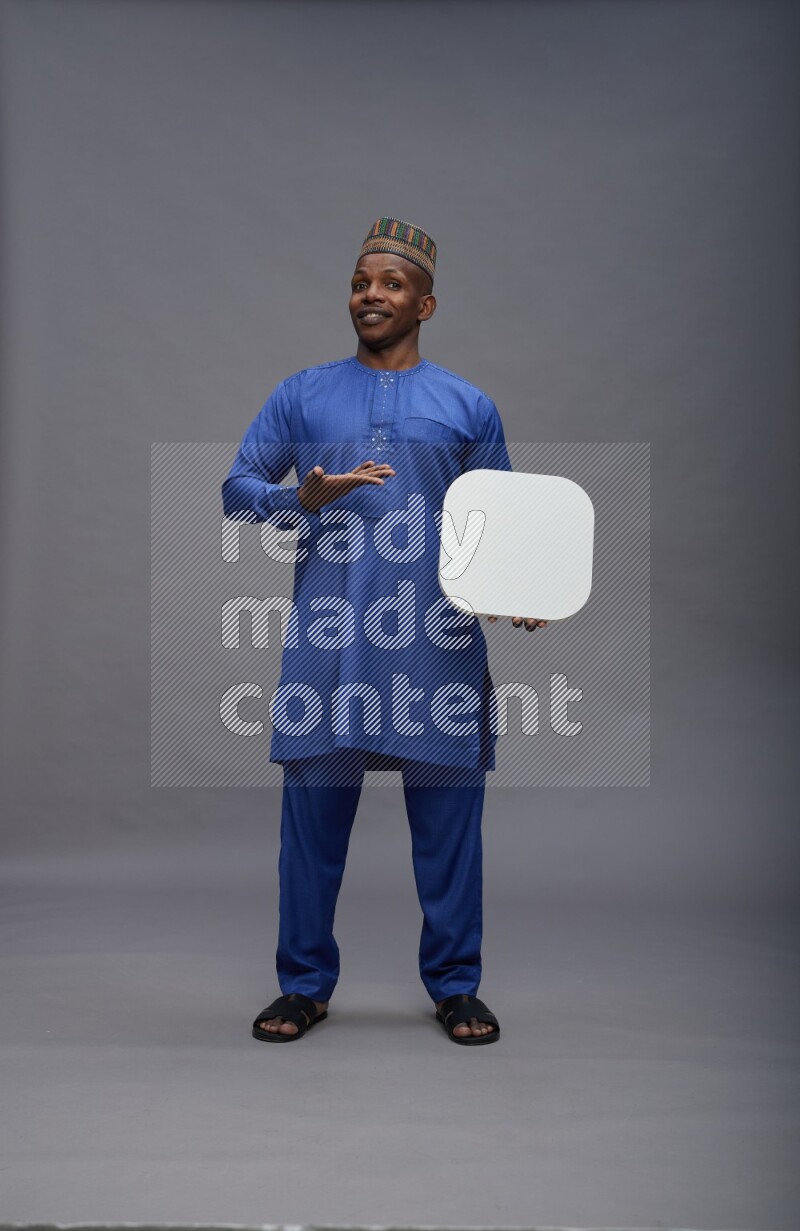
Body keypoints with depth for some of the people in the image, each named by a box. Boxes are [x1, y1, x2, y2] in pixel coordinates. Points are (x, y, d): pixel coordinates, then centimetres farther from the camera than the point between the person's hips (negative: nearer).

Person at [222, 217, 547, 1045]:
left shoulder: (470, 408, 11)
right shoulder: (301, 396, 11)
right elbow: (235, 489, 10)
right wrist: (302, 499, -10)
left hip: (438, 645, 0)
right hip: (327, 642, 0)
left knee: (447, 819, 5)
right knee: (313, 814, 4)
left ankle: (455, 985, 21)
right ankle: (305, 984, 21)